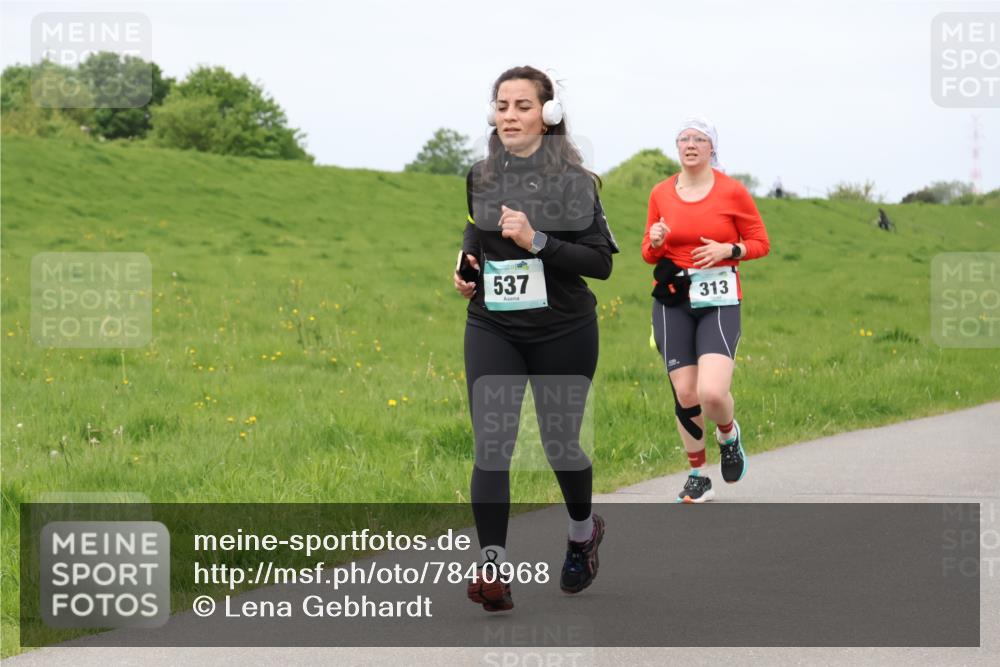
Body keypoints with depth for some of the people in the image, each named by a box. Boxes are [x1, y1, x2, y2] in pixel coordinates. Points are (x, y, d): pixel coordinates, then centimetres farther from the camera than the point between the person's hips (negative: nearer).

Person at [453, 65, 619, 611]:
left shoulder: (573, 181, -10)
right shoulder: (480, 178, 5)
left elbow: (601, 262, -14)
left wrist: (536, 242, -24)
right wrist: (467, 263, 7)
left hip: (563, 334, -3)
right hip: (492, 329, 3)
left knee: (559, 443, 11)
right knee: (491, 445, -12)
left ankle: (583, 530, 41)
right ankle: (492, 570, -15)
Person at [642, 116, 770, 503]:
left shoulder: (732, 191, -2)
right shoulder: (661, 194, 7)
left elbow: (760, 243, 5)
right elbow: (649, 254, 15)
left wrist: (728, 250, -13)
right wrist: (654, 241, -8)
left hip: (719, 301, -3)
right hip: (672, 301, 3)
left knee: (712, 393, -18)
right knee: (684, 393, -1)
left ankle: (729, 434, 18)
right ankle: (698, 477, 16)